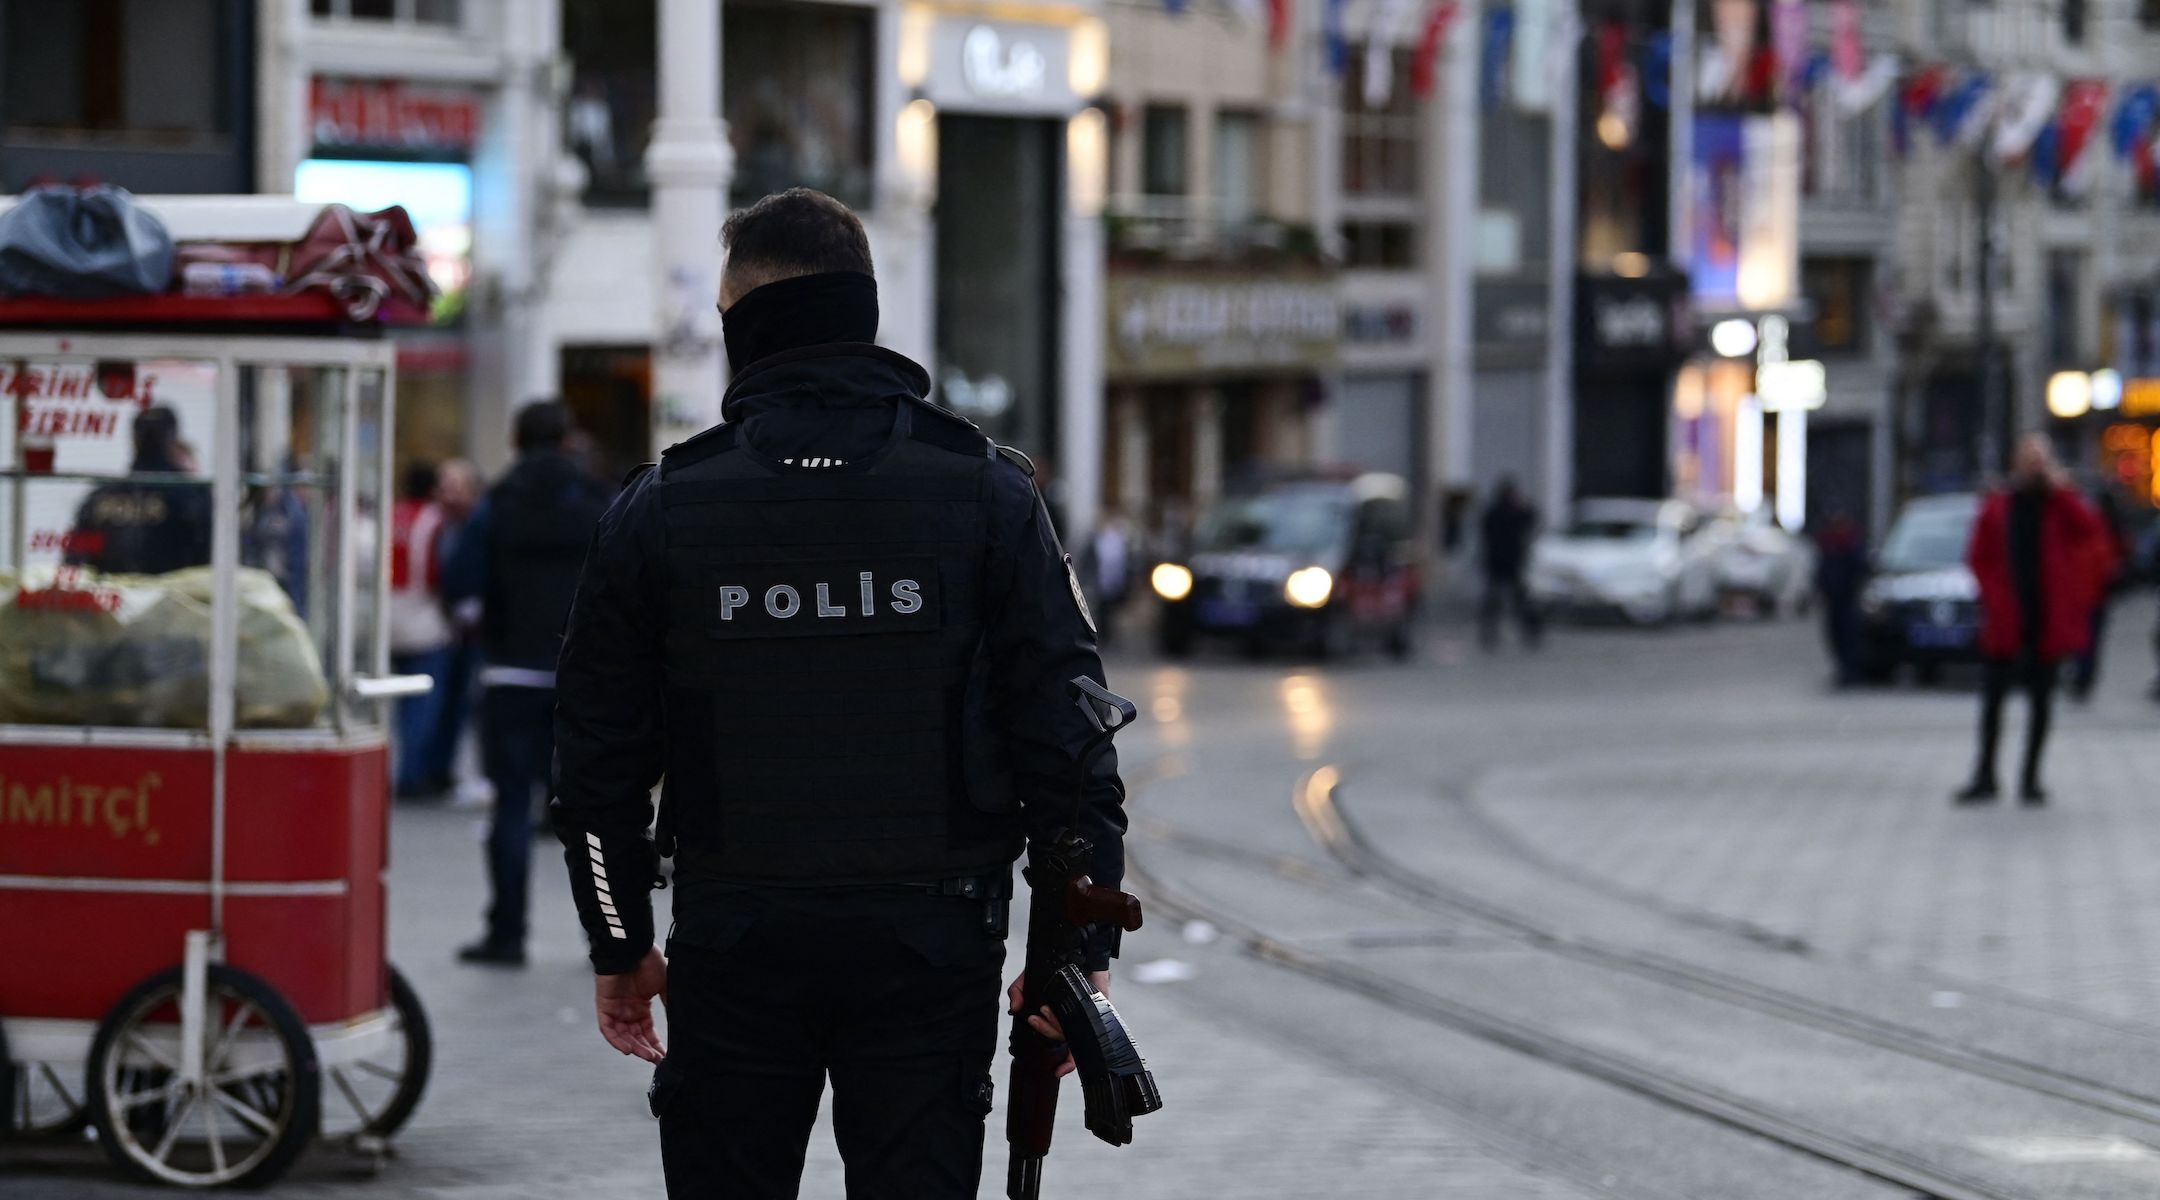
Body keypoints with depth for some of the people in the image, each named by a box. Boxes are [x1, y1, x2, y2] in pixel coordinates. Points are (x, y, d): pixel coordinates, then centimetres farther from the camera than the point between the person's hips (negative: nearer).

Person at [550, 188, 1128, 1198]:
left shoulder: (661, 510, 1)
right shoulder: (986, 492, -1)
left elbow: (599, 754, 5)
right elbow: (1065, 735, -3)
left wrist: (620, 947, 15)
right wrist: (1082, 945, 2)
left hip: (731, 945, 0)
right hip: (930, 945, 0)